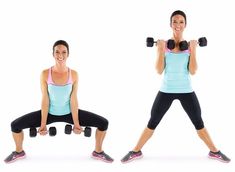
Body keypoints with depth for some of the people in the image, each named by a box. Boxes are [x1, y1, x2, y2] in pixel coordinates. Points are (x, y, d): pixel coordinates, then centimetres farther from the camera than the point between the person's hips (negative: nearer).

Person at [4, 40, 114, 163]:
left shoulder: (73, 74, -16)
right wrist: (43, 124, -15)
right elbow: (45, 100, -14)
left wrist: (76, 123, -15)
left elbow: (73, 100, -13)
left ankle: (98, 152, 16)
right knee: (15, 125, -13)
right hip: (50, 113, 0)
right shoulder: (45, 74, -18)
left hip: (69, 113, 1)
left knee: (104, 123, -10)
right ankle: (19, 152, 18)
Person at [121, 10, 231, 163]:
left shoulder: (190, 45, -2)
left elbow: (193, 71, -8)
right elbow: (159, 71, -8)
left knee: (199, 123, 7)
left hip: (186, 91, 0)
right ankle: (136, 152, 20)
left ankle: (214, 152, 24)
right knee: (152, 123, 6)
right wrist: (161, 51, -17)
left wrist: (193, 50, -15)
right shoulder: (164, 45, -4)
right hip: (166, 91, 0)